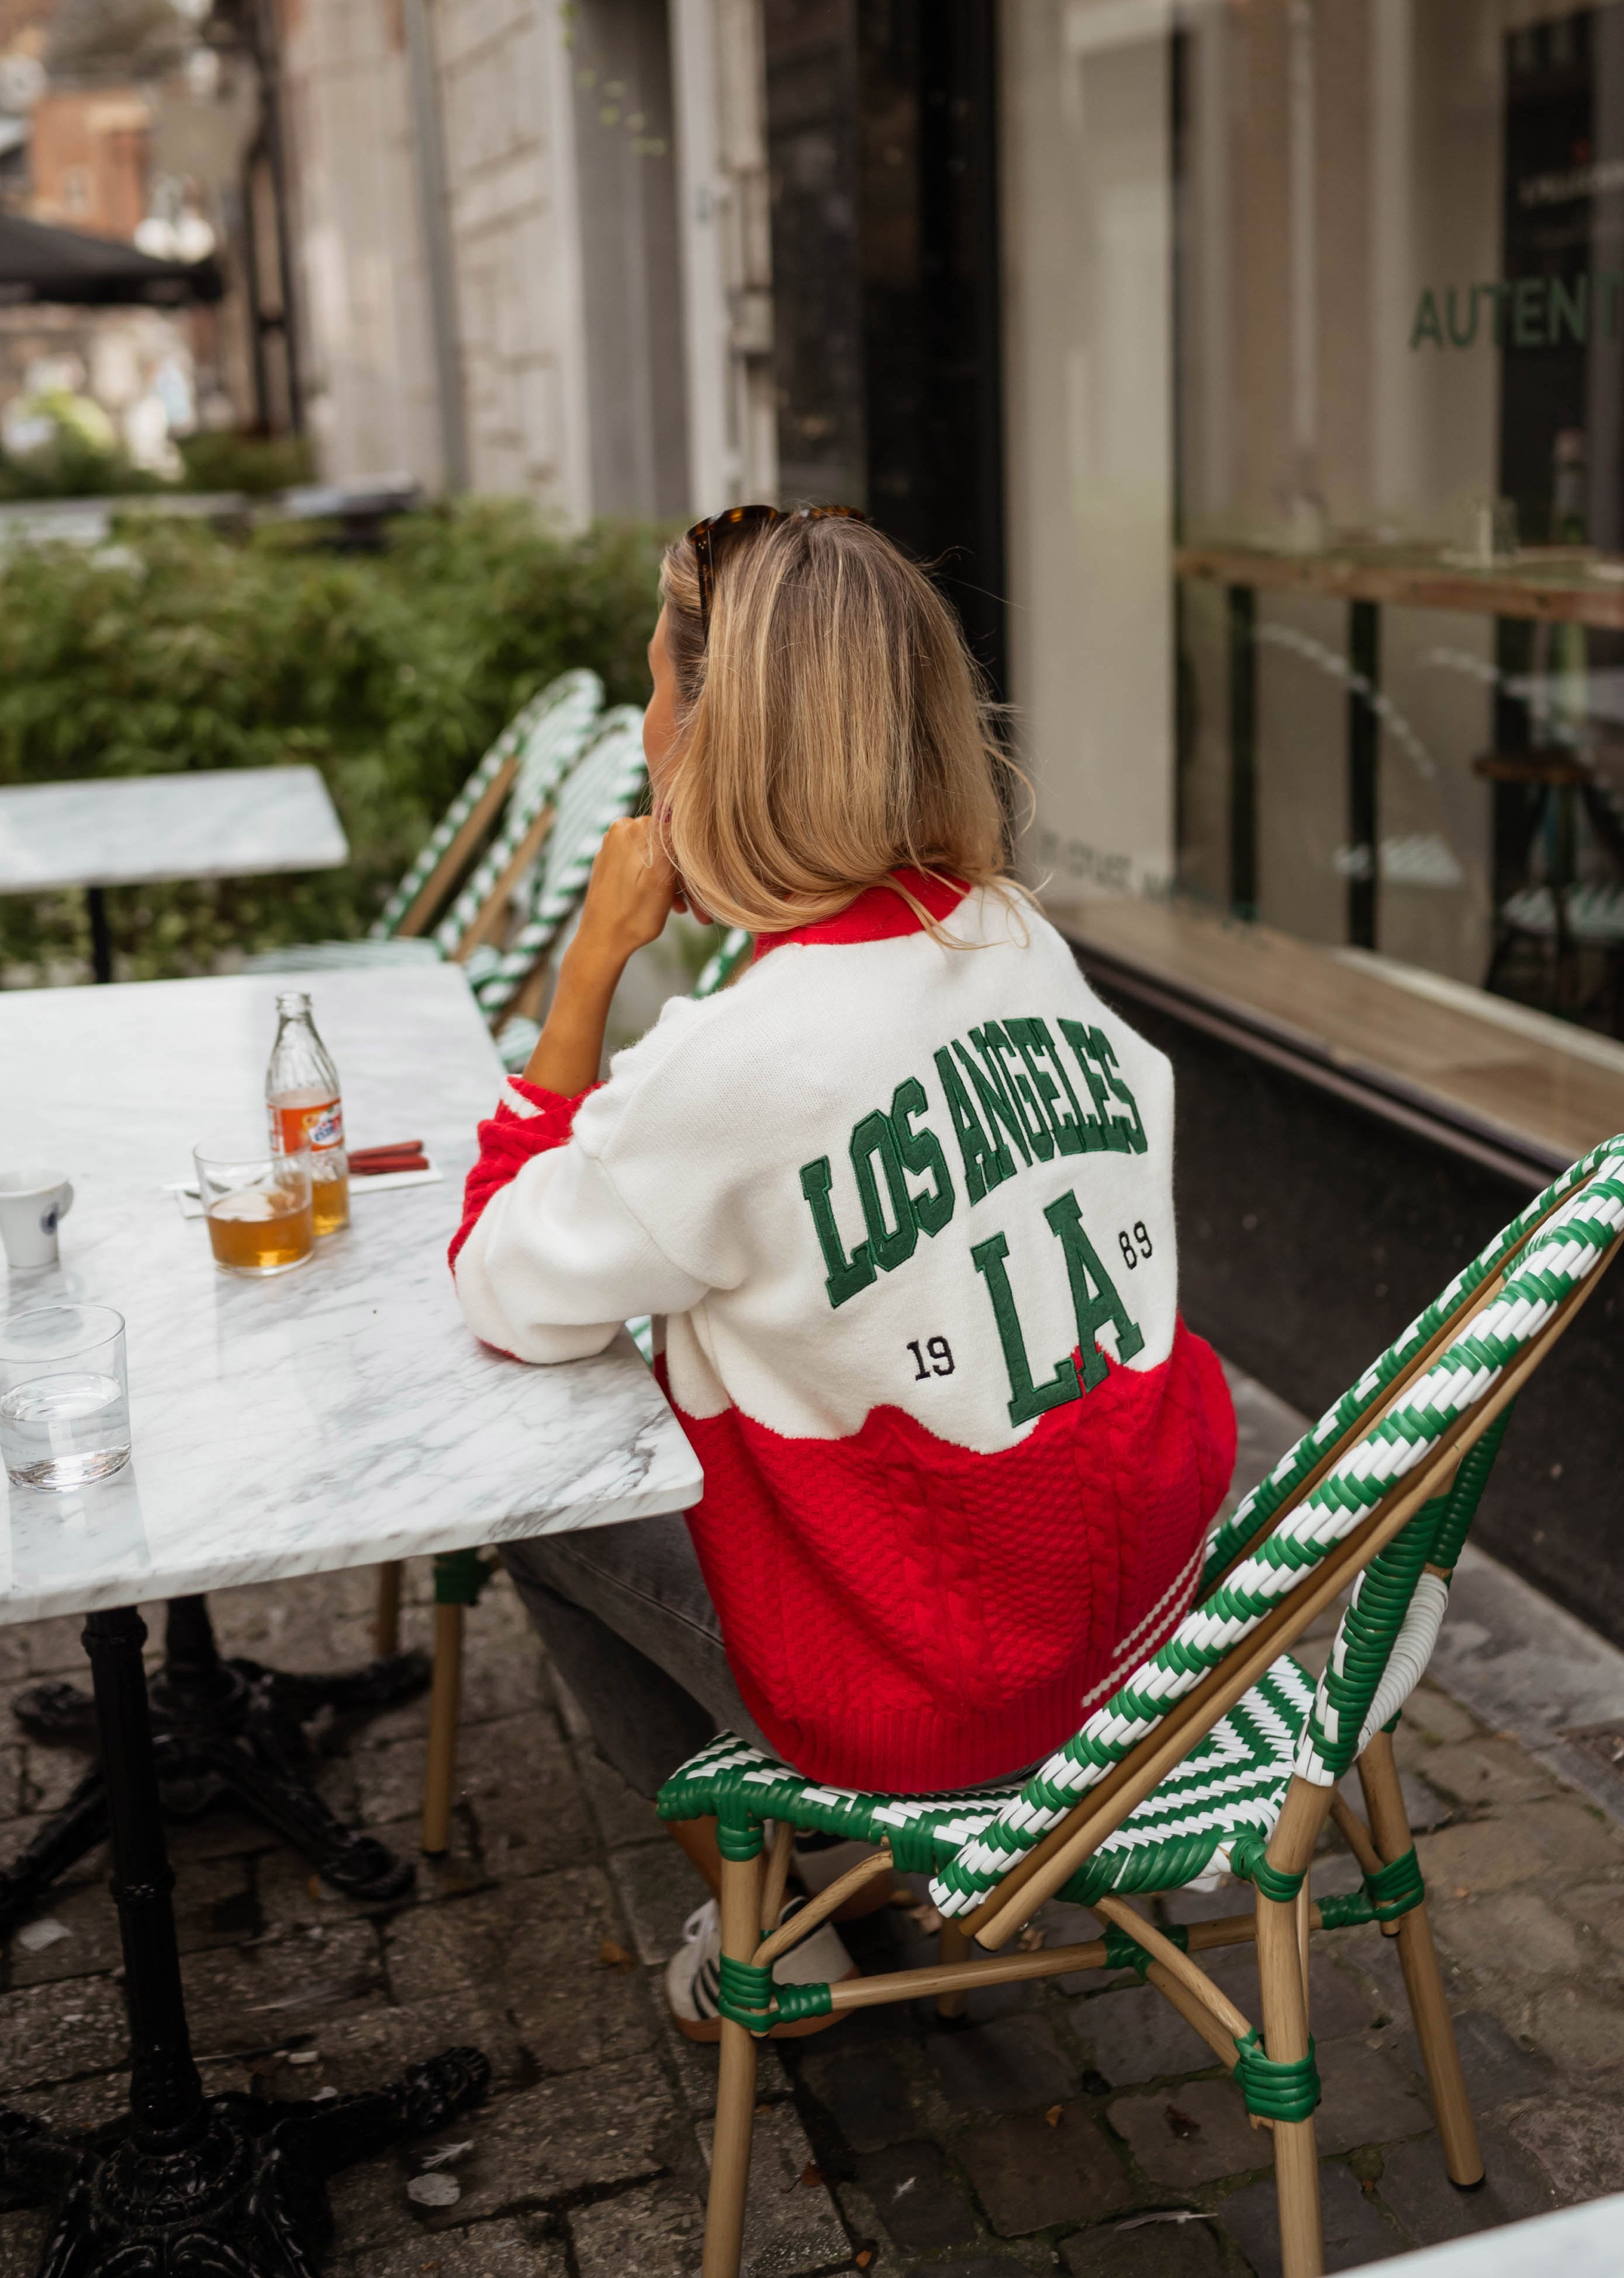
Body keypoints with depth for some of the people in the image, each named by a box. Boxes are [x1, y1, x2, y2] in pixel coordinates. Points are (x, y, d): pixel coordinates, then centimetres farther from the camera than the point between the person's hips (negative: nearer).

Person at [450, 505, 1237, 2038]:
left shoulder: (738, 1056, -26)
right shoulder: (1025, 944, -4)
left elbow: (508, 1299, -11)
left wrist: (596, 954, -13)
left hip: (933, 1691, -7)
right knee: (697, 1368, 25)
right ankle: (829, 1846, 35)